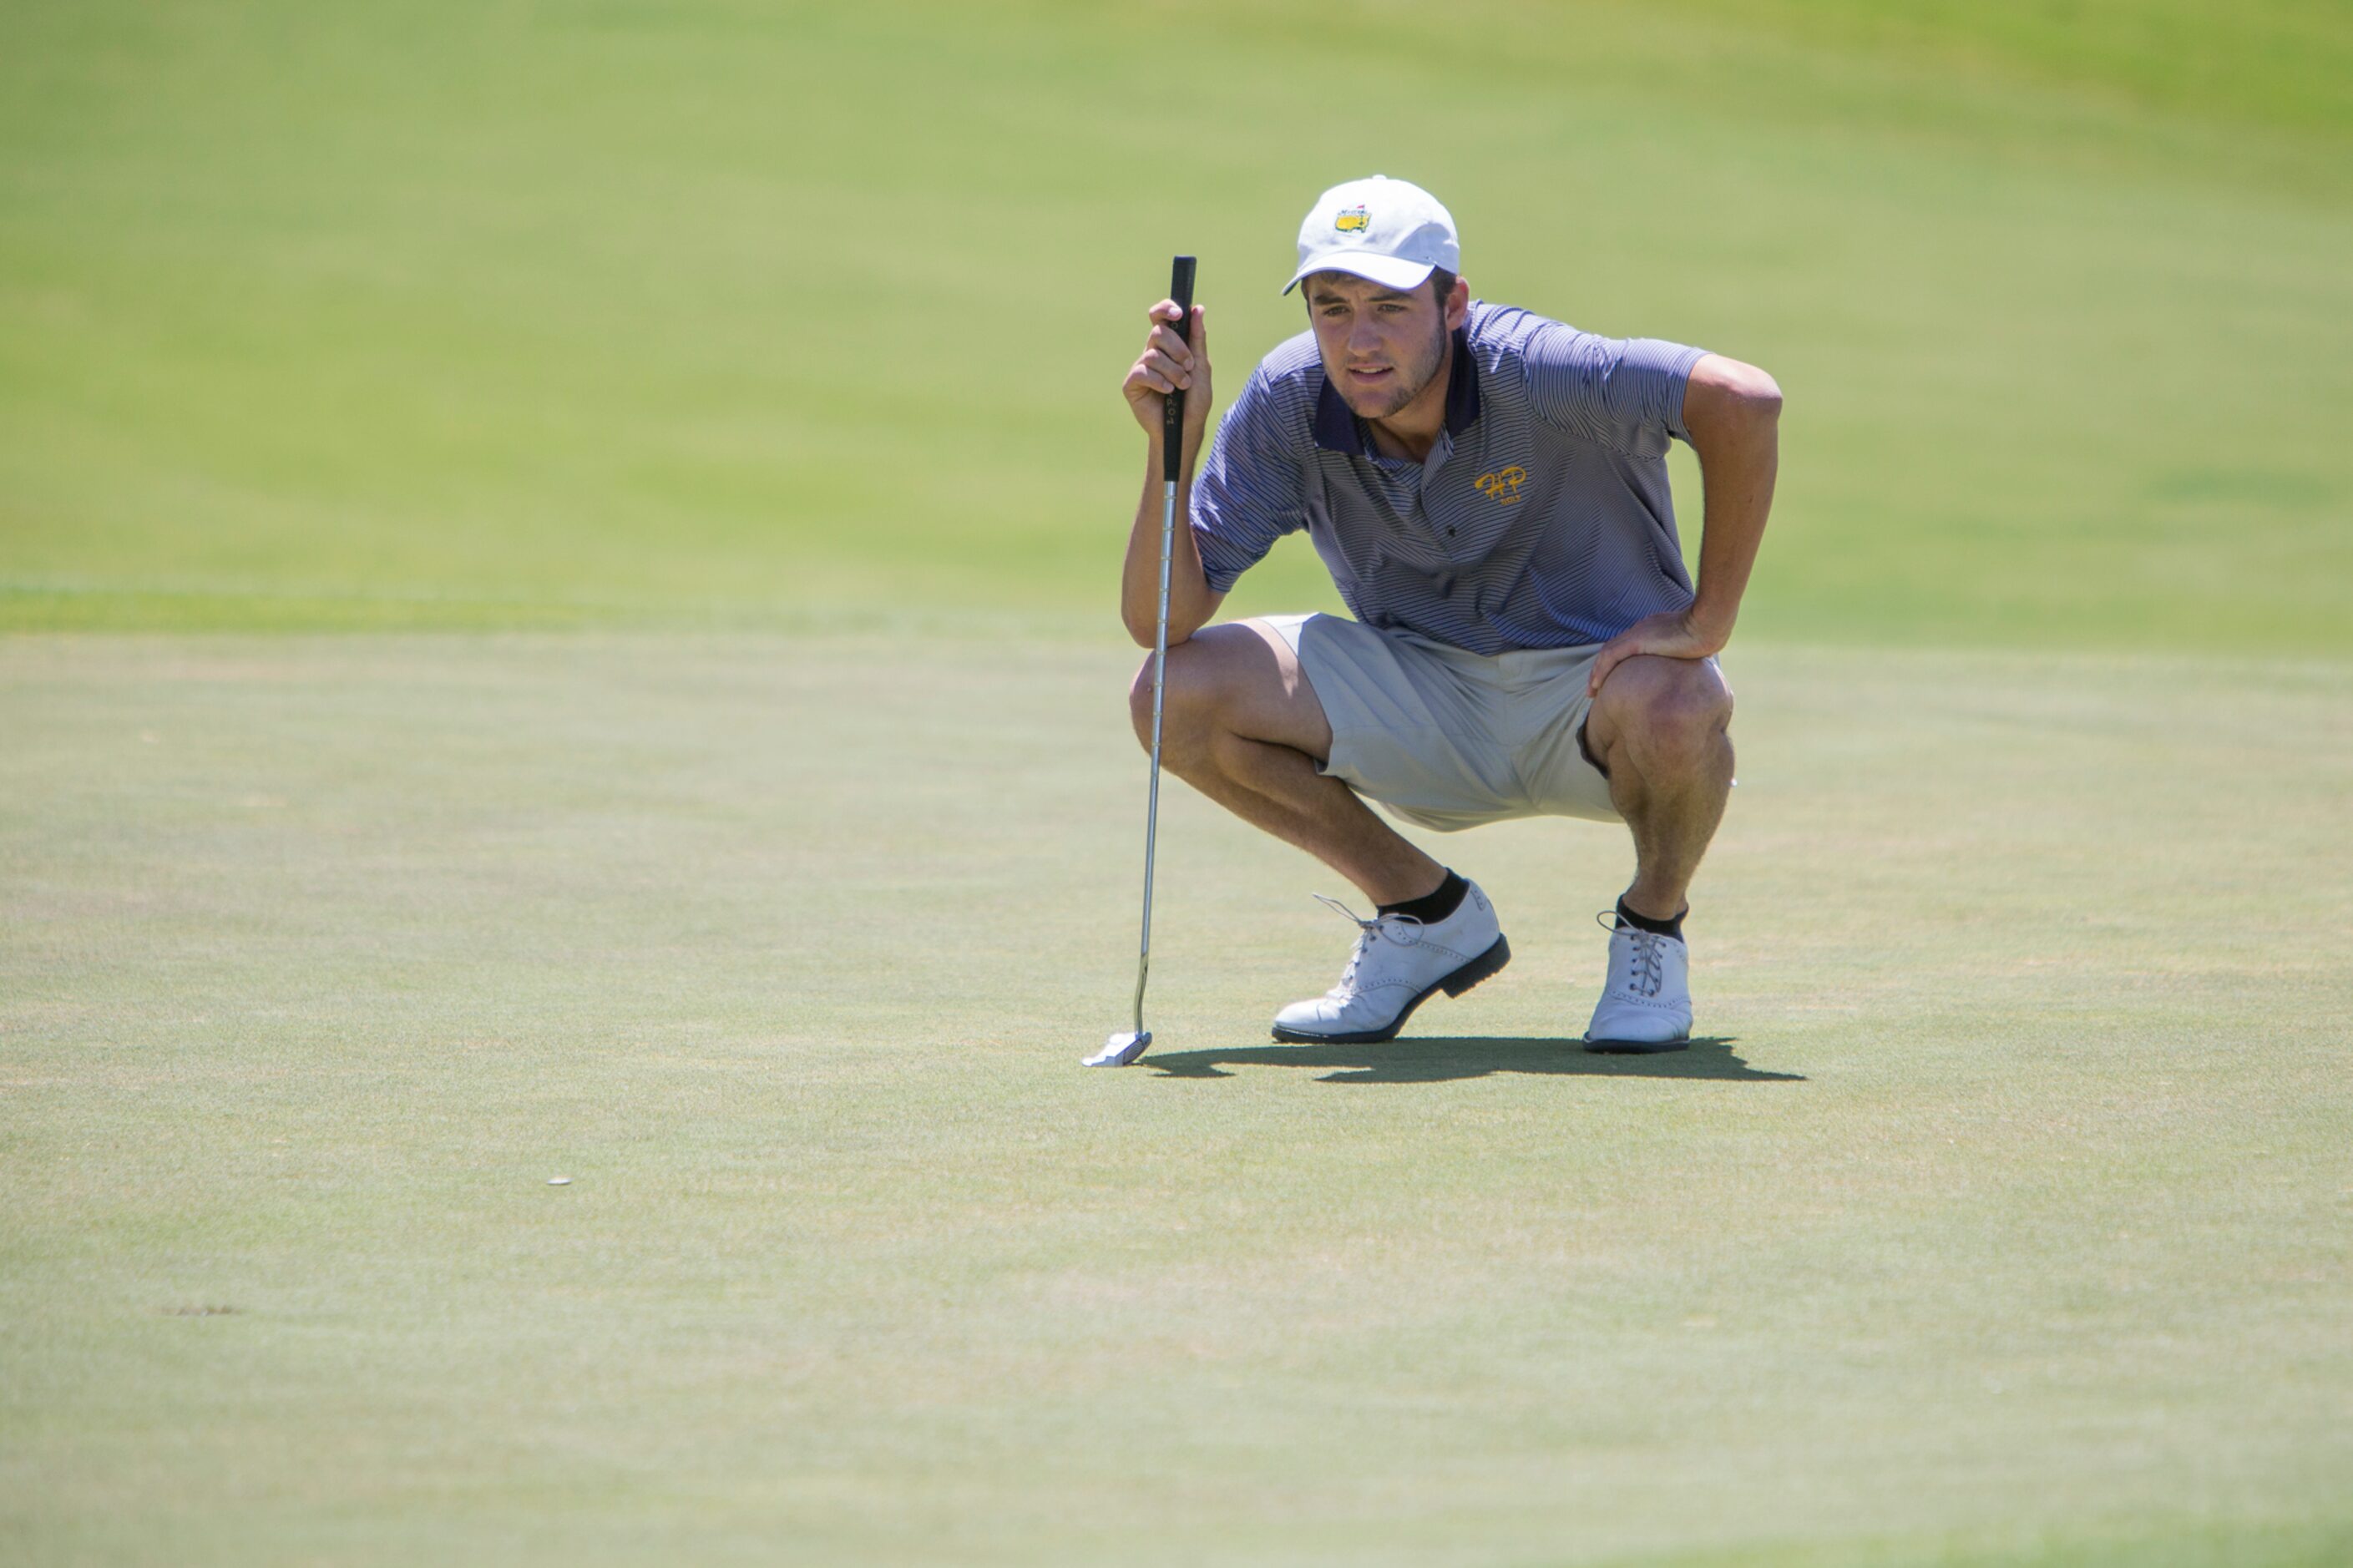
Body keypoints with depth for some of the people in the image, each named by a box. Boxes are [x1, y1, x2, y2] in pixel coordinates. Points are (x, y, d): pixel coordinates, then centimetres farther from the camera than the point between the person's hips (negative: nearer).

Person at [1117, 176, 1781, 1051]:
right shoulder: (1289, 403, -13)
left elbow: (1744, 399, -39)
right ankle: (1427, 914, 5)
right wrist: (1172, 445, -29)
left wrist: (1707, 623, -35)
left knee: (1673, 708, -40)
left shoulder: (1528, 372, -27)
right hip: (1424, 701, 4)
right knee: (1180, 694, -16)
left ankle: (1652, 928, -3)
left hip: (1596, 669, -4)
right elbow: (1159, 619, -14)